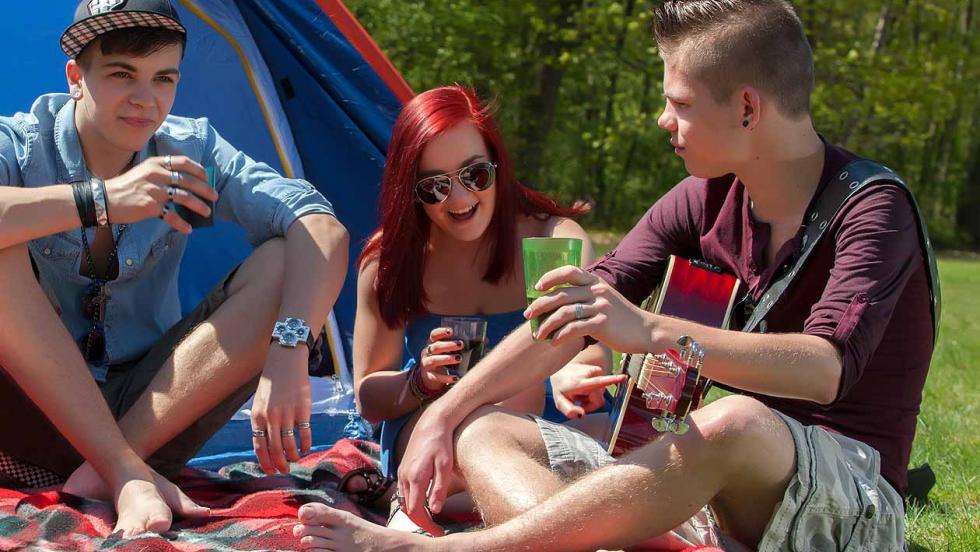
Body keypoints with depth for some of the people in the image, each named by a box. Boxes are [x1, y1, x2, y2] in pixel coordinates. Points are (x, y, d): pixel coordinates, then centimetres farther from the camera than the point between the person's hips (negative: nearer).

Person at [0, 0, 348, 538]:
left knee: (282, 263, -16)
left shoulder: (189, 153, -2)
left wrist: (288, 351, -32)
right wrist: (99, 201, -37)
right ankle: (129, 475, -30)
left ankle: (104, 469, -23)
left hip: (154, 411, 3)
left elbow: (323, 229, -16)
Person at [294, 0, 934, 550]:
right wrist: (442, 413, -4)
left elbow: (830, 366, -31)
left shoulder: (871, 209, -14)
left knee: (736, 423, -42)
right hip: (725, 481, 7)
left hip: (855, 500, -7)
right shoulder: (706, 201, 6)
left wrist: (651, 332, -41)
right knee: (481, 429, -6)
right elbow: (574, 319, 5)